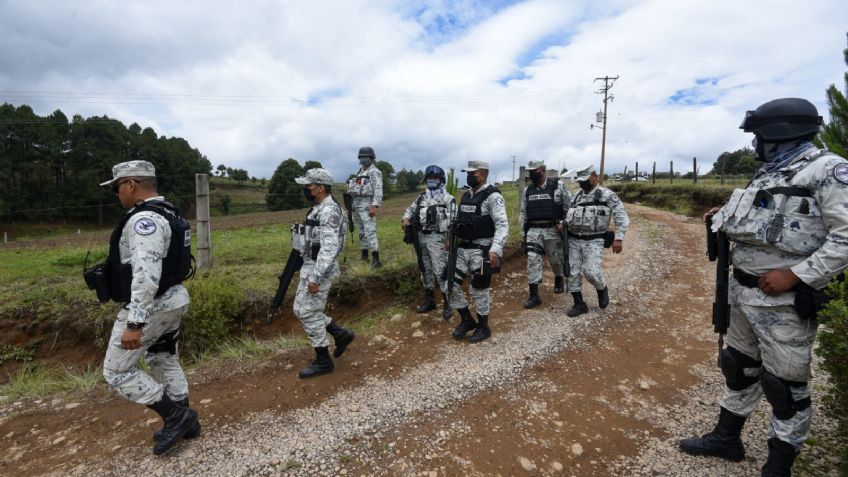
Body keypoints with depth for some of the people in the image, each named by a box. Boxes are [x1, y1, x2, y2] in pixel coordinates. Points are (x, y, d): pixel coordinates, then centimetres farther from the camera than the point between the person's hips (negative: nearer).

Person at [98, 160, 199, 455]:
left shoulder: (144, 219, -22)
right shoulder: (167, 215, 11)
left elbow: (146, 274, -30)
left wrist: (134, 323, -29)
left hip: (150, 307, -10)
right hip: (171, 301, 10)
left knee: (116, 371, 5)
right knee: (165, 362, 20)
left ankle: (176, 416, 8)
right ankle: (183, 421, 30)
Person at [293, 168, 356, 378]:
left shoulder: (329, 211, -20)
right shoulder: (319, 209, 13)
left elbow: (329, 248, -27)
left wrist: (316, 278, -27)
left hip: (319, 270, -10)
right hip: (311, 267, 10)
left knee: (309, 314, -1)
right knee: (300, 310, 16)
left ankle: (323, 362, 14)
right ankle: (341, 334, 23)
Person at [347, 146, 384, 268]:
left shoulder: (375, 172, -8)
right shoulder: (360, 171, 18)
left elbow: (378, 190, -18)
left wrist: (375, 206, -28)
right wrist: (351, 205, 19)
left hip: (367, 204, -9)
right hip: (356, 204, 9)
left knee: (370, 231, -16)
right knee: (361, 231, 13)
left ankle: (376, 259, -19)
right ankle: (364, 255, 23)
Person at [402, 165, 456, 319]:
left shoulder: (447, 199, -6)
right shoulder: (421, 197, 13)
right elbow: (410, 209, 23)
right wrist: (405, 219, 2)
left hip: (436, 238, -7)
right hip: (421, 237, 7)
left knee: (441, 272, -6)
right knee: (425, 271, 13)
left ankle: (447, 304, 6)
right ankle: (429, 301, 26)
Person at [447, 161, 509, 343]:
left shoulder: (492, 196, -13)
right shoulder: (466, 195, 12)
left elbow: (502, 225, -21)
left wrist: (496, 250, -33)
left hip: (482, 250, -7)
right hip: (463, 248, 8)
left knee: (478, 290, 2)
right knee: (451, 284, 6)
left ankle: (483, 327, 23)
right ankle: (467, 320, 24)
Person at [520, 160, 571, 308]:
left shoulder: (557, 185, -6)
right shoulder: (528, 189, 7)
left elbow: (570, 205, -2)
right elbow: (523, 211, 13)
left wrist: (563, 222, -11)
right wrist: (524, 229, 8)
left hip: (552, 229, -2)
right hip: (533, 230, 3)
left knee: (556, 259, 12)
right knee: (532, 260, -8)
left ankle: (559, 279, 45)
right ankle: (534, 296, -5)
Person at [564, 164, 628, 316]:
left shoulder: (607, 195, -4)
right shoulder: (576, 196, 12)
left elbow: (622, 217, -7)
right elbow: (568, 215, 19)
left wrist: (618, 238, -16)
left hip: (594, 241, -5)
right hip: (573, 240, 5)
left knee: (591, 272, -16)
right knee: (572, 273, 1)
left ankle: (602, 289, 18)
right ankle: (579, 304, 14)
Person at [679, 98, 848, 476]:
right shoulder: (768, 175, 13)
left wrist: (795, 275, -23)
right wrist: (726, 218, 6)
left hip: (784, 301, -8)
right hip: (742, 291, 8)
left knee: (785, 383, 6)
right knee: (739, 366, 18)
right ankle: (726, 438, 35)